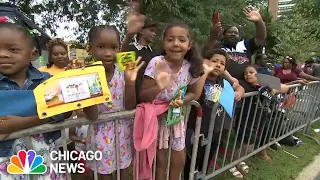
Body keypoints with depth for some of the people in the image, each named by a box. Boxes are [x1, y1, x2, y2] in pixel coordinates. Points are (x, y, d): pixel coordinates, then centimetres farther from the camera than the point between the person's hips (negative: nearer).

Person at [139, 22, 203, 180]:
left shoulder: (191, 67, -13)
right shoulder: (156, 63, -24)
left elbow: (192, 92, 3)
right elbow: (142, 97, -24)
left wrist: (182, 101, -18)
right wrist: (159, 87, -44)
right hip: (156, 115, -3)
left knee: (180, 158, 17)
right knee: (160, 158, 10)